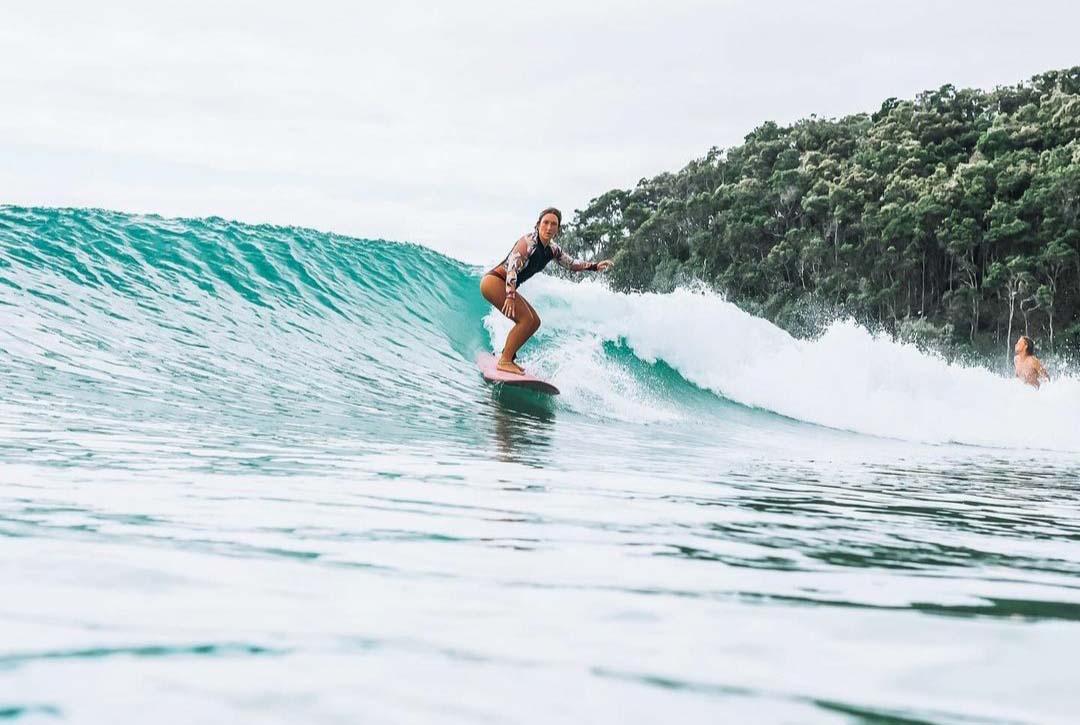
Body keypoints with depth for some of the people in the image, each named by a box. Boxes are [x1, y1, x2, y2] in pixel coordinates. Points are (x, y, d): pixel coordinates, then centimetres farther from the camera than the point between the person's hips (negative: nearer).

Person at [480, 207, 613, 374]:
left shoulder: (552, 249, 7)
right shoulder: (529, 241, -19)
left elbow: (572, 264, 21)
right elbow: (512, 266, -29)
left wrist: (595, 266, 9)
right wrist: (510, 295, -40)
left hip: (508, 287, 10)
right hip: (493, 281, -10)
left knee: (534, 322, 11)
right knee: (525, 319, -18)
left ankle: (507, 356, 15)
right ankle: (504, 361, -17)